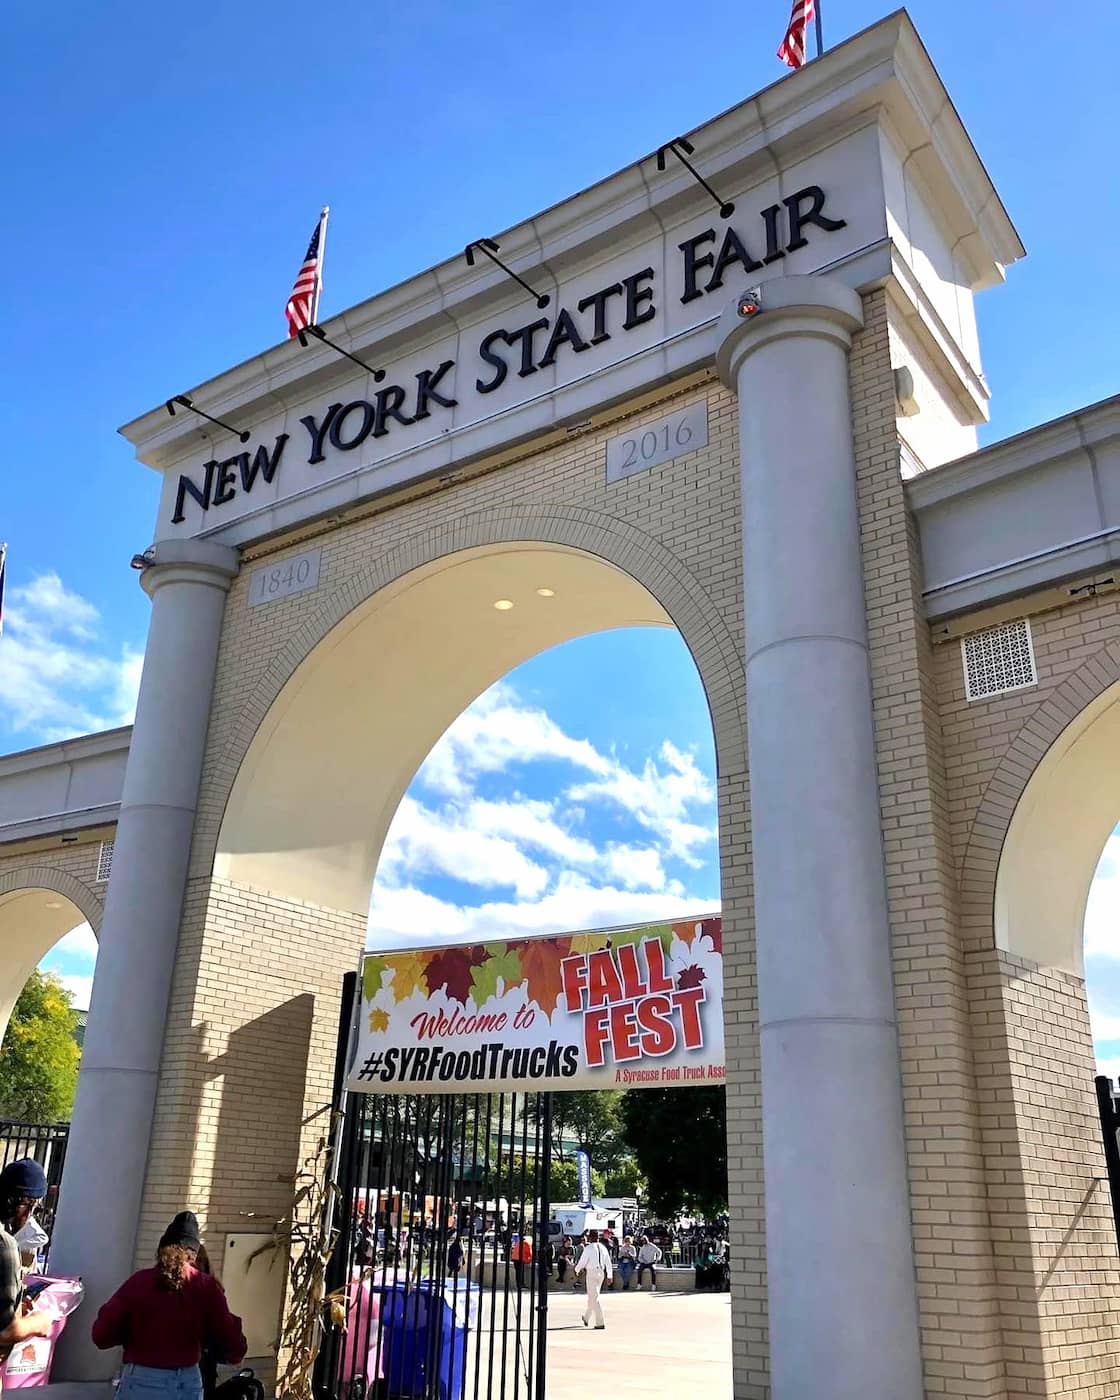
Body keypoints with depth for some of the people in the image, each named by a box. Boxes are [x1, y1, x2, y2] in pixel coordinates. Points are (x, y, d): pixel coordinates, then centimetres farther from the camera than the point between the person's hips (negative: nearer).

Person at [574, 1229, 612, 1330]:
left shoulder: (589, 1248, -10)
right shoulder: (603, 1248, 8)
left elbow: (582, 1262, -10)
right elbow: (608, 1263, 9)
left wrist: (577, 1269, 9)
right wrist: (609, 1276, 13)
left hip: (591, 1272, -7)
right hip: (601, 1273, 7)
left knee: (594, 1298, -3)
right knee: (592, 1296, 22)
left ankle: (600, 1323, -9)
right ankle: (586, 1317, 37)